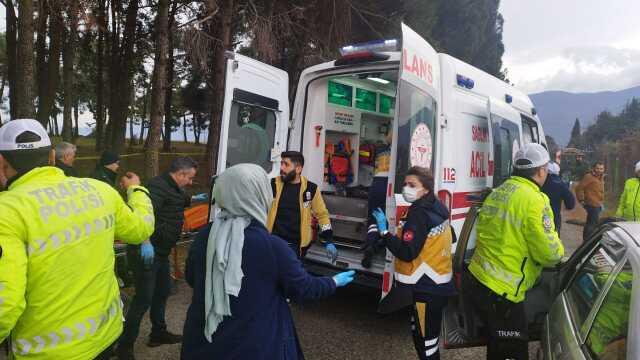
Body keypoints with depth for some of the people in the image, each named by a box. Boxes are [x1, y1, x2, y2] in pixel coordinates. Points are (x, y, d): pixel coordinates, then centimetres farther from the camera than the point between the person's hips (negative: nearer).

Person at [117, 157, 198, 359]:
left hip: (160, 252, 10)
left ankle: (158, 333, 39)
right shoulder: (158, 186, -19)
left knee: (162, 292, 21)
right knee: (144, 299, -4)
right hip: (147, 252, -10)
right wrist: (145, 241, -42)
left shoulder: (172, 188, 13)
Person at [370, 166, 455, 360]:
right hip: (439, 285, 10)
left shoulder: (419, 214, -22)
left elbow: (407, 253, -25)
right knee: (429, 336, 24)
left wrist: (384, 232, -22)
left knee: (424, 341, 2)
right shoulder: (438, 208, 8)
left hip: (424, 289, -10)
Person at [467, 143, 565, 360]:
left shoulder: (498, 192, 8)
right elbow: (548, 254, -15)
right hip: (501, 291, -8)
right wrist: (559, 252, 6)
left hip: (476, 278, 8)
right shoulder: (534, 200, -16)